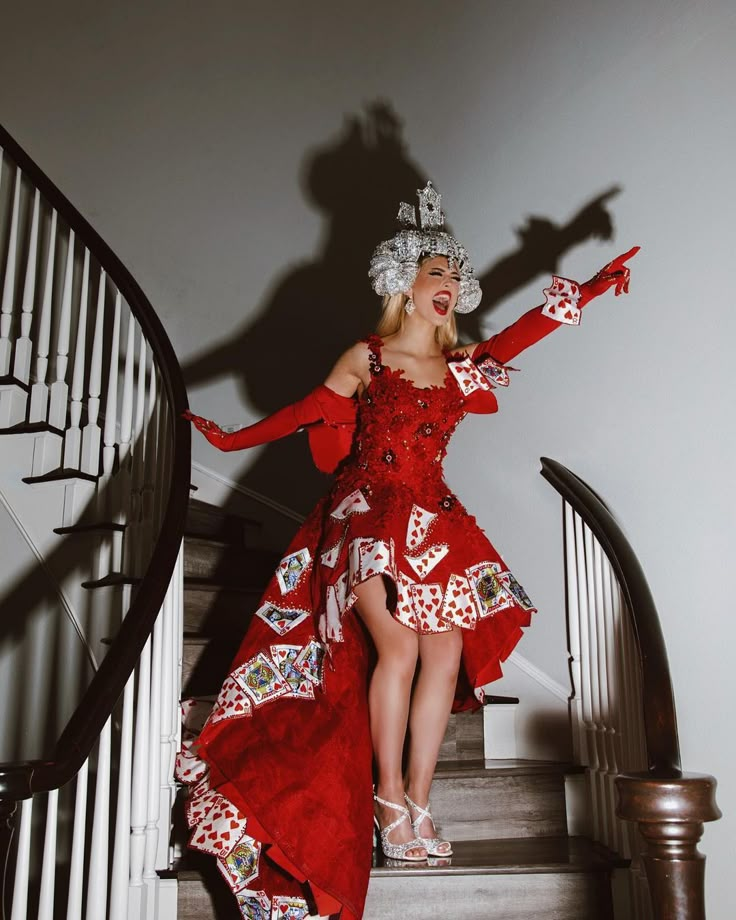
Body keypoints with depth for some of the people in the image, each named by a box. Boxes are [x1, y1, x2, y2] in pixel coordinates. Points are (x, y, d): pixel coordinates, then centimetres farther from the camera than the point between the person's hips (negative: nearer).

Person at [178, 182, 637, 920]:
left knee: (446, 653, -8)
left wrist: (590, 289, 0)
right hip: (367, 516, -4)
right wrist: (234, 439, 5)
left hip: (433, 522, 4)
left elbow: (523, 333, 7)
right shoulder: (367, 359, 4)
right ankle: (390, 802, -6)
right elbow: (307, 411, 6)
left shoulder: (460, 366, 13)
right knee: (397, 645, -20)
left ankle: (417, 809, 2)